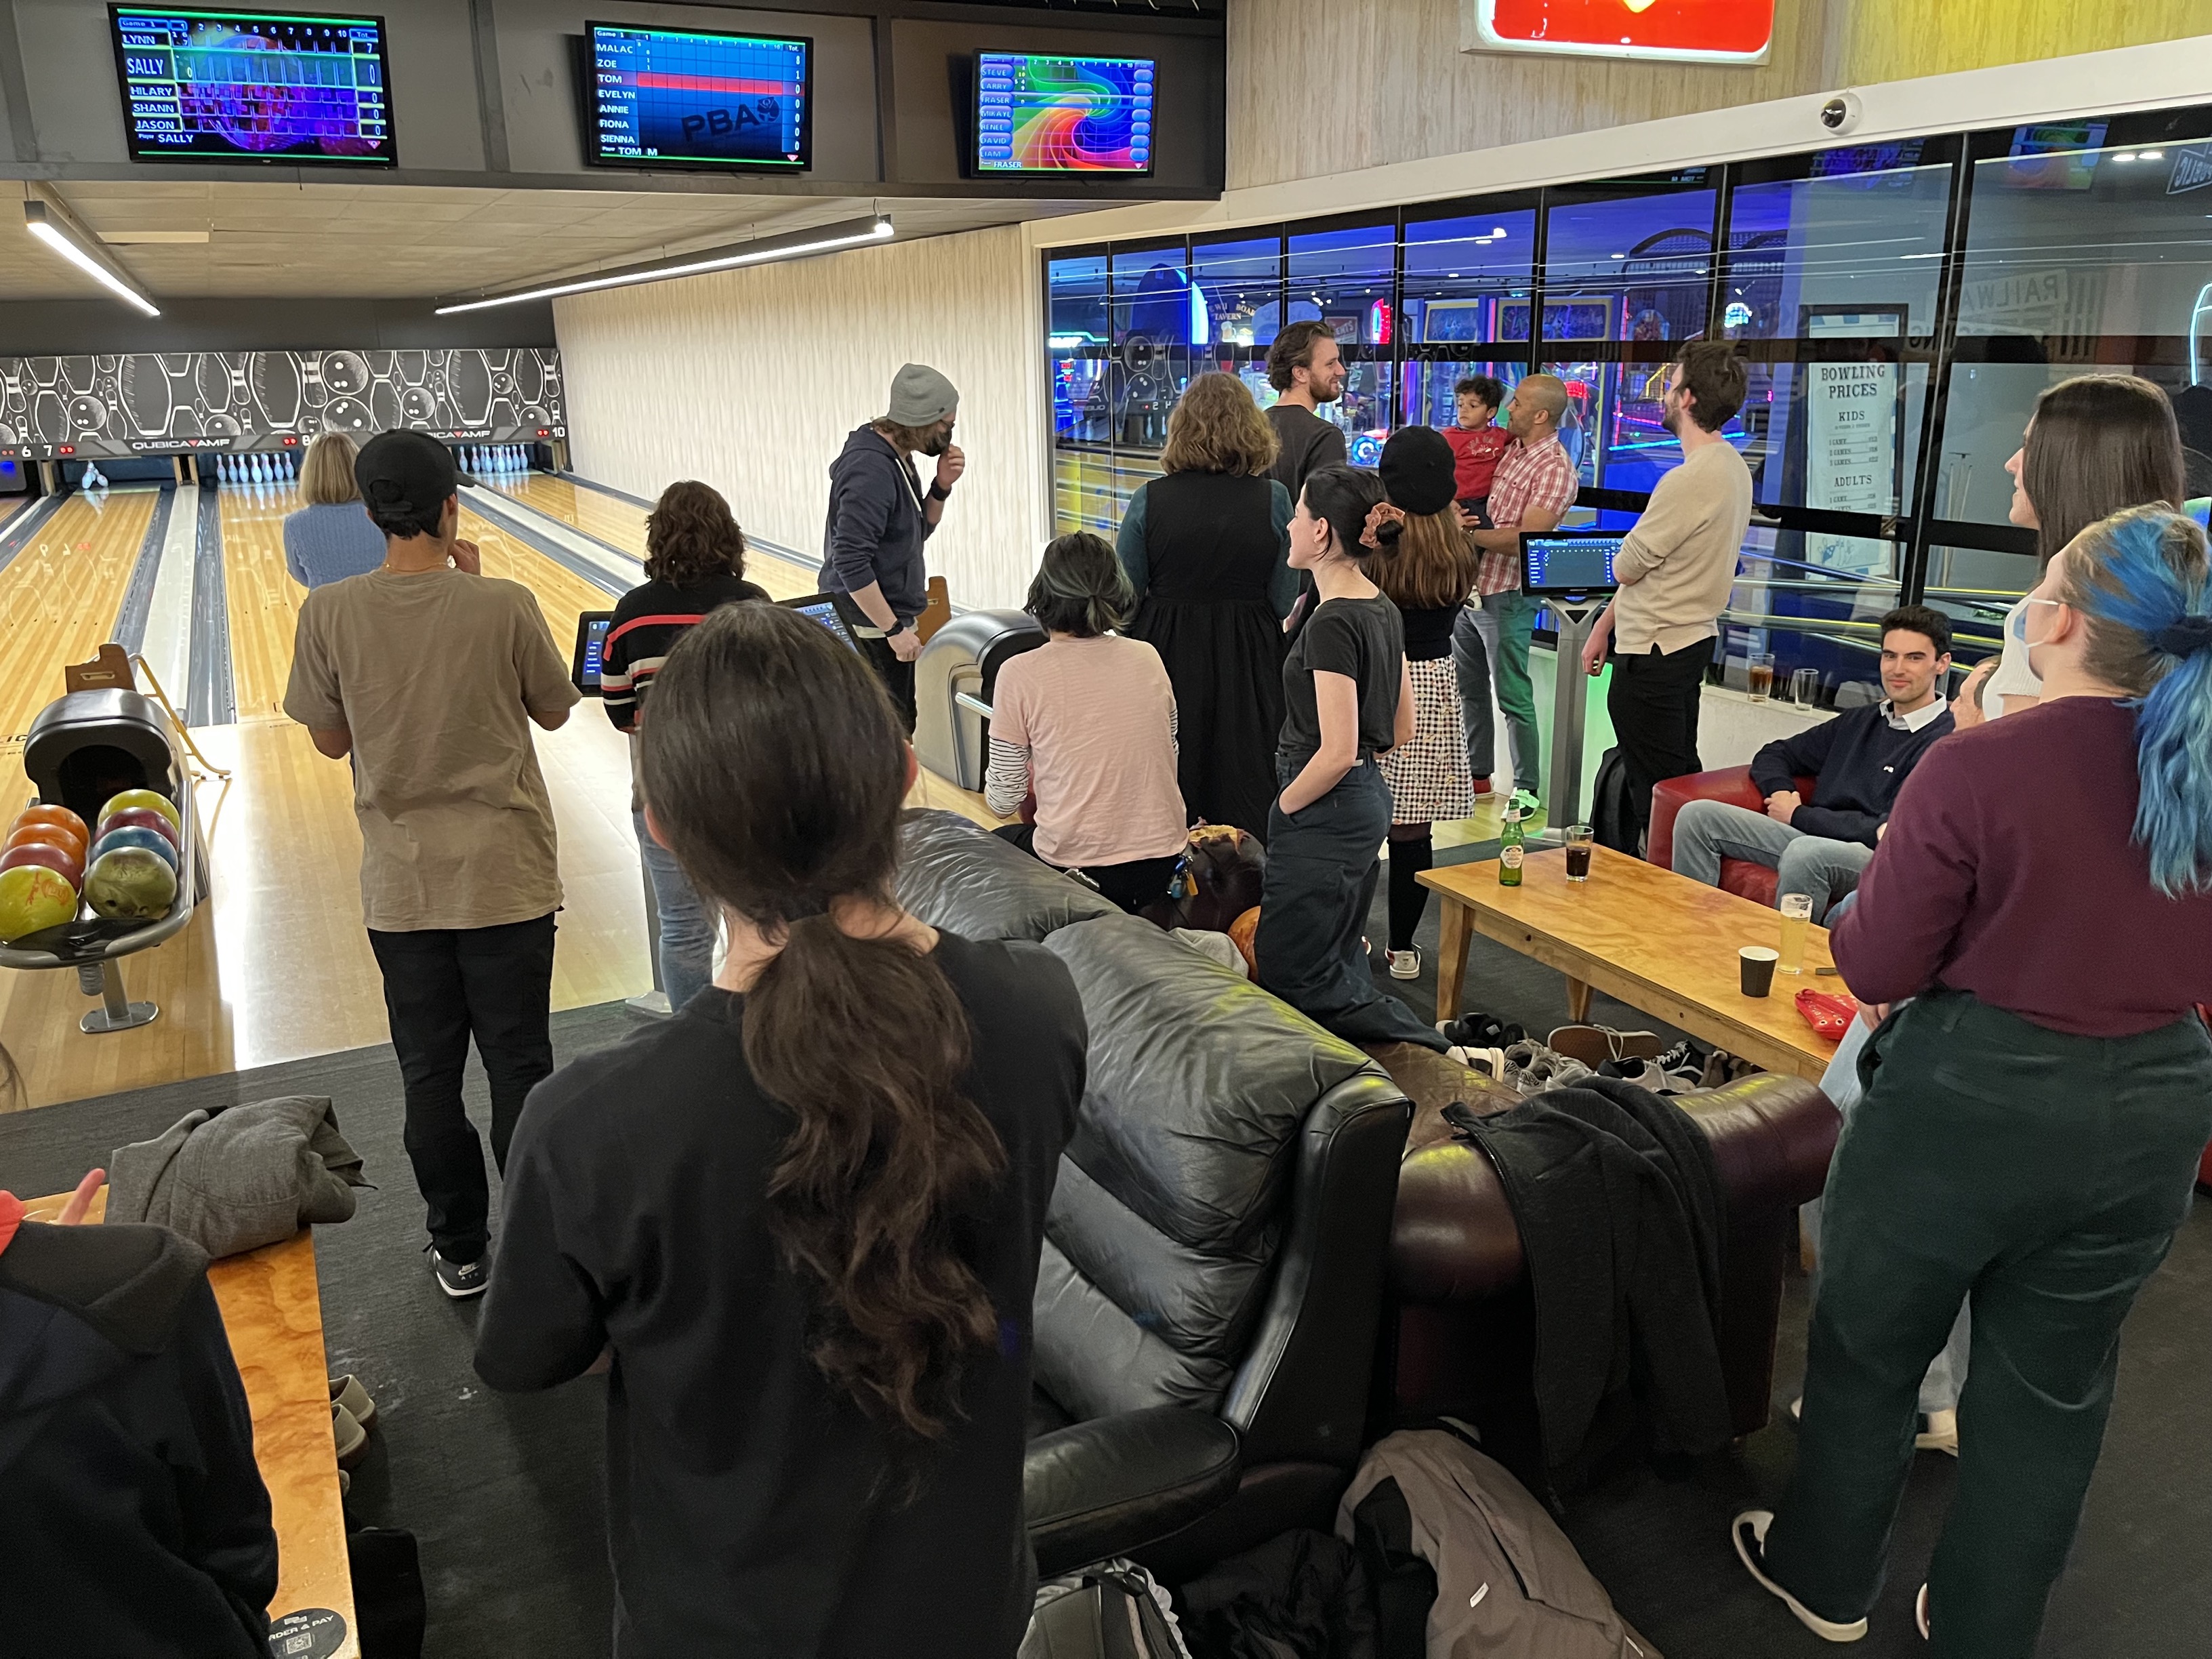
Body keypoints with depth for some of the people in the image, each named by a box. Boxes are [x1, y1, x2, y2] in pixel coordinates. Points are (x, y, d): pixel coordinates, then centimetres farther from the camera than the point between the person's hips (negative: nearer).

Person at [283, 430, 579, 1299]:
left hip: (402, 884, 2)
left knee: (429, 1073, 14)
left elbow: (331, 740, 2)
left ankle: (460, 1250, 26)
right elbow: (555, 710, 2)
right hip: (506, 874, -1)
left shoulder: (328, 614, -9)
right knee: (519, 1065, 10)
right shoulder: (505, 607, -14)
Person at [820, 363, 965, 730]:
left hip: (891, 617, 10)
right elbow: (851, 562, -26)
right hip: (869, 630, -10)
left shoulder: (898, 456, 7)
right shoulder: (870, 469, -22)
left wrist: (942, 487, -1)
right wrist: (895, 629, -23)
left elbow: (919, 531, 17)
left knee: (901, 727, 15)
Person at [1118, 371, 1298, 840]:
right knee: (1244, 798, 10)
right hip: (1248, 663, 0)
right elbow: (1285, 604, -3)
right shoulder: (1273, 499, -7)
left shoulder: (1150, 499, -8)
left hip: (1168, 659, 0)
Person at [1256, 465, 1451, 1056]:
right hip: (1371, 801, 10)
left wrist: (1282, 806, -10)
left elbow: (1336, 753, -23)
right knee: (1338, 961, 18)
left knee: (1293, 976, 0)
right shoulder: (1384, 611, 8)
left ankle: (1445, 1057, 0)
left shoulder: (1332, 623, -21)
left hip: (1327, 812, -10)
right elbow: (1401, 730, 15)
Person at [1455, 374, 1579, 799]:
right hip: (1468, 586, 9)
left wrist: (1467, 533, -19)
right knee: (1468, 687, 18)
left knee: (1514, 697, -2)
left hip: (1505, 597, -9)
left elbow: (1526, 540, -23)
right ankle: (1477, 771, 32)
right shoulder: (1507, 448, 10)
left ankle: (1527, 789, 8)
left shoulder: (1555, 469, -14)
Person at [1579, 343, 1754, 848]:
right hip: (1692, 639, 10)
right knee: (1680, 777, 19)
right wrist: (1606, 625, 18)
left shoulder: (1692, 479, -23)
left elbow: (1627, 566, -16)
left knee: (1655, 794, 0)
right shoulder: (1732, 465, 9)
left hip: (1653, 655, -10)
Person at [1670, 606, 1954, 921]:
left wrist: (1799, 816, -4)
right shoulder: (1859, 721, 19)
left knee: (1806, 852, -41)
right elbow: (1774, 755, 25)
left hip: (1881, 860, -7)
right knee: (1697, 815, -8)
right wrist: (1781, 792, 0)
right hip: (1812, 839, 8)